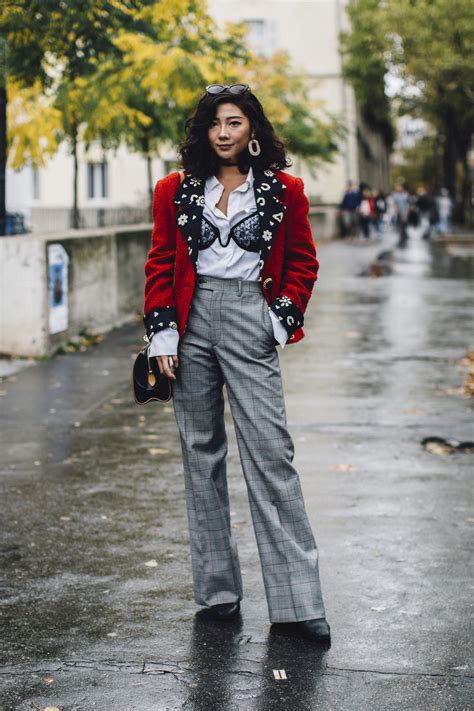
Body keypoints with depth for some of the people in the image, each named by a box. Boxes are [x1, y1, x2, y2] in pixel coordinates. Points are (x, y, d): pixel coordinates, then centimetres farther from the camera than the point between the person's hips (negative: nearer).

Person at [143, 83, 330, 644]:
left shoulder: (283, 191, 5)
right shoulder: (176, 191, 8)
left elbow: (303, 260, 12)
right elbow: (160, 263, 9)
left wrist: (285, 316, 0)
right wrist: (161, 333, 1)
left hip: (249, 323, -2)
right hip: (192, 320, 2)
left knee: (270, 454, -8)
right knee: (201, 451, 6)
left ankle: (296, 602, -4)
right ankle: (217, 587, 16)